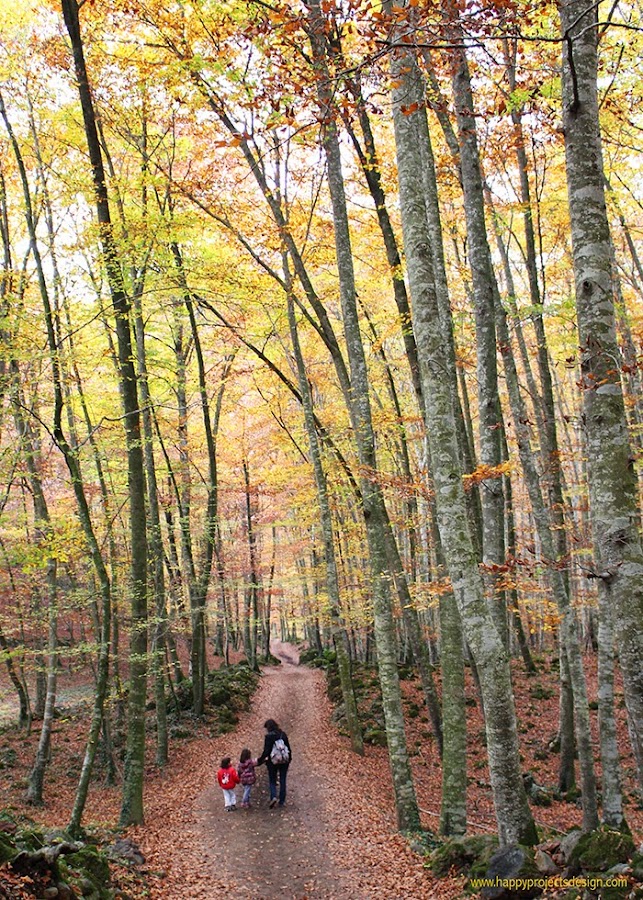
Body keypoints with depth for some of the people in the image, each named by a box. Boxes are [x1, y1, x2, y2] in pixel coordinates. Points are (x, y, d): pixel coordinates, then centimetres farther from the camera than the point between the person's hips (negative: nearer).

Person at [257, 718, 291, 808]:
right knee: (282, 781, 13)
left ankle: (273, 797, -10)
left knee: (272, 781, 11)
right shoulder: (283, 734, 1)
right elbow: (288, 748, 6)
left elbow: (266, 751, -16)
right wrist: (289, 758, 19)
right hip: (284, 761, 4)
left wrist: (259, 761, -6)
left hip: (273, 762, -4)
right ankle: (282, 801, 16)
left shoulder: (269, 736, -13)